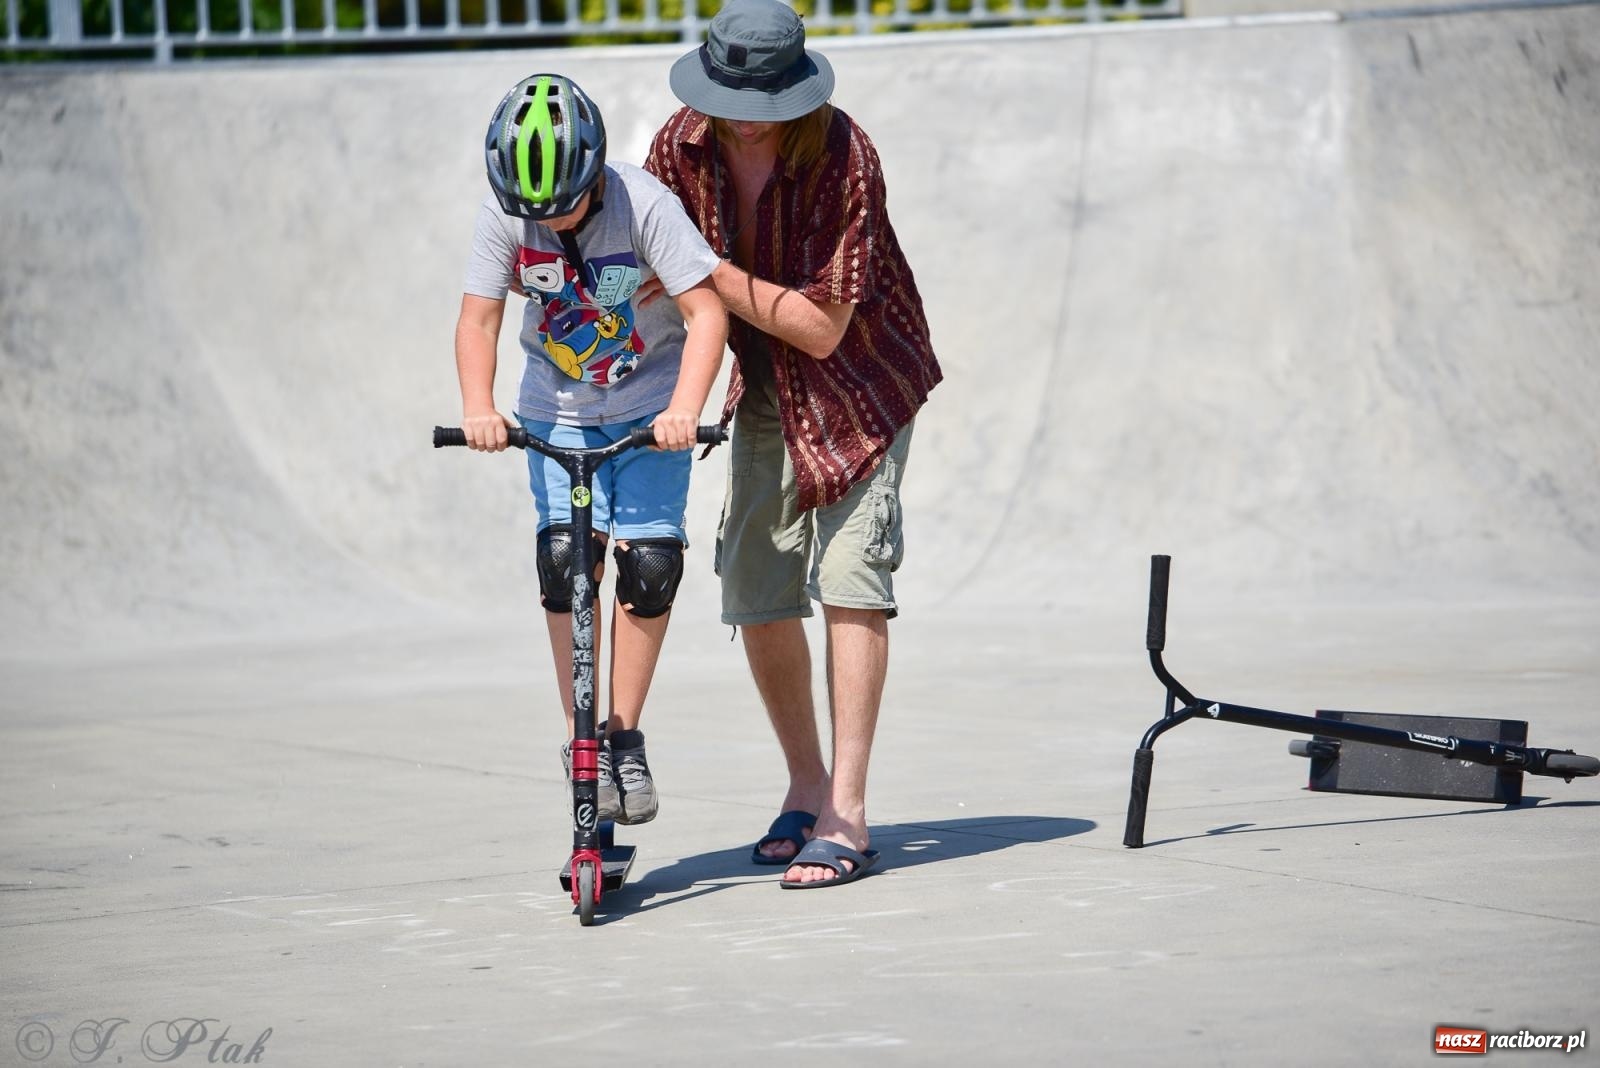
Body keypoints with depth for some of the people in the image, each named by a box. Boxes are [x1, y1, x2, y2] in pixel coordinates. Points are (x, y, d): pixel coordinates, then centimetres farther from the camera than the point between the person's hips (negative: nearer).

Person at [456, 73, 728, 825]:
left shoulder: (644, 206, -22)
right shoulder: (503, 215, -15)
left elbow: (705, 311, -23)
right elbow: (479, 319, -11)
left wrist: (686, 408, -36)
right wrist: (478, 408, -28)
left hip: (650, 409, -1)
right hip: (558, 410, 2)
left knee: (649, 559, -12)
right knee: (565, 552, -15)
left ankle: (626, 737, 3)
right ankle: (582, 739, -5)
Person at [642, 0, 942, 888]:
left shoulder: (841, 156, -27)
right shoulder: (683, 144, -12)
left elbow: (821, 326, -27)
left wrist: (710, 273, -30)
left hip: (859, 378, -5)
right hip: (764, 386, 5)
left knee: (848, 576, -14)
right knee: (754, 594, 4)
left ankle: (847, 814, -13)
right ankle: (806, 787, 21)